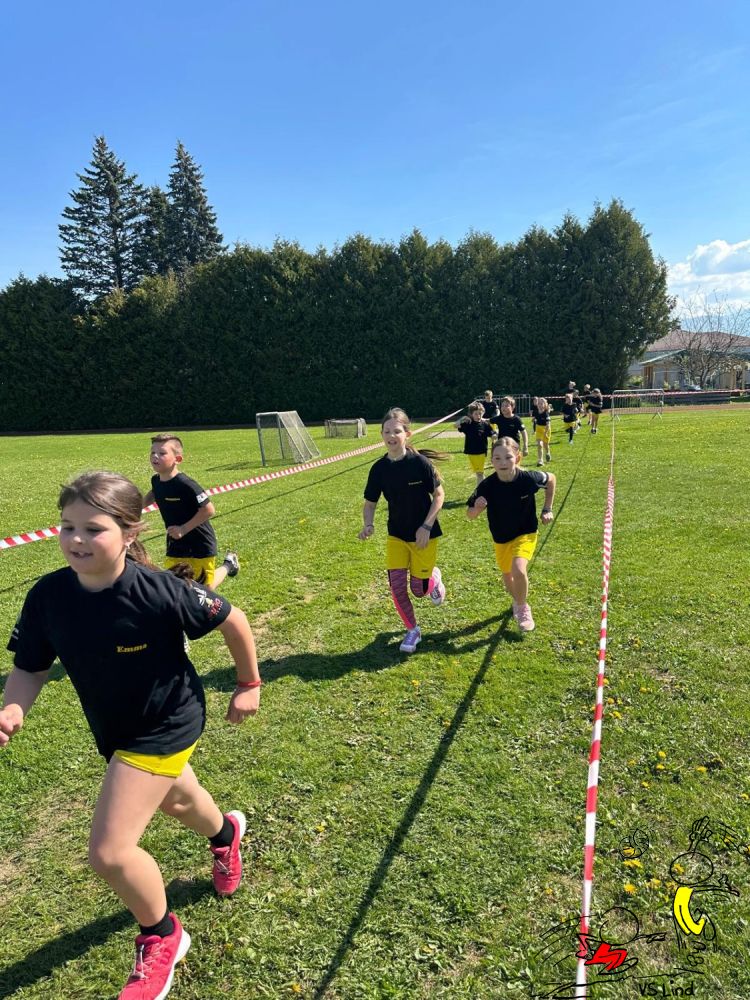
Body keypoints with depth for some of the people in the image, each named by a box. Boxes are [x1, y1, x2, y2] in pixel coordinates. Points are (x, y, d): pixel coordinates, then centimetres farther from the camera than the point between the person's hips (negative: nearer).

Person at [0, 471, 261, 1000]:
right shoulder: (48, 596, -18)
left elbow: (232, 619, -18)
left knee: (109, 850, -9)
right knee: (176, 801, 30)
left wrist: (249, 684, -6)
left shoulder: (160, 591, -32)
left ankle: (162, 938, 24)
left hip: (167, 724, -6)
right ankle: (226, 832, 67)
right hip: (114, 729, 6)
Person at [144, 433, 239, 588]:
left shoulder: (185, 484, -27)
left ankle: (228, 564, 33)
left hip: (200, 544, -6)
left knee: (205, 589, 11)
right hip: (176, 545, 6)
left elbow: (209, 510, -27)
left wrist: (184, 529, -24)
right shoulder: (156, 480, -5)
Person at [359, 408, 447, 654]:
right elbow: (370, 503, 1)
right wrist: (368, 525, -19)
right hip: (396, 535, 3)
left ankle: (434, 578, 42)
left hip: (424, 535, -3)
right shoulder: (379, 468, -8)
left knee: (419, 589, 4)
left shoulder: (420, 462, -18)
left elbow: (439, 495, -8)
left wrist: (426, 526, -16)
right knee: (397, 587, -3)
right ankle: (412, 630, 22)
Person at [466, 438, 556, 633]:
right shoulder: (487, 486, -24)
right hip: (501, 538, 2)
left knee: (518, 569, -25)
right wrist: (477, 507, -38)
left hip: (525, 533, -2)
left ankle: (523, 609, 4)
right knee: (507, 575, 19)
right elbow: (470, 515, -14)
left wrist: (547, 509, -3)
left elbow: (551, 479, -1)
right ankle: (517, 601, 53)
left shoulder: (528, 478, -24)